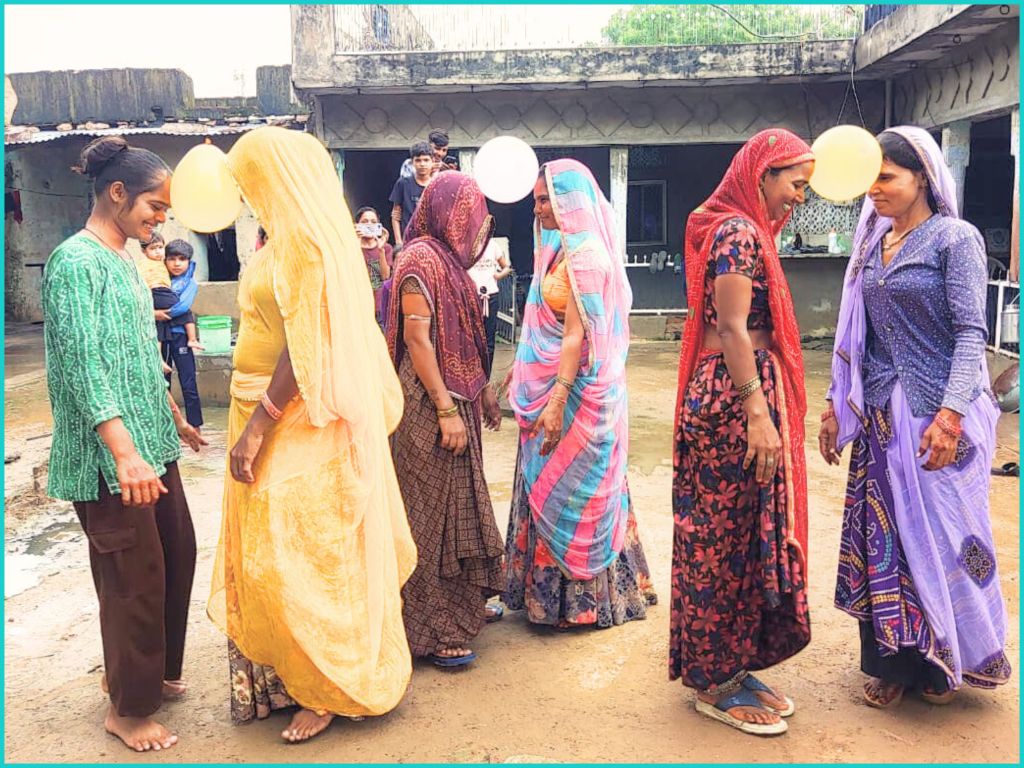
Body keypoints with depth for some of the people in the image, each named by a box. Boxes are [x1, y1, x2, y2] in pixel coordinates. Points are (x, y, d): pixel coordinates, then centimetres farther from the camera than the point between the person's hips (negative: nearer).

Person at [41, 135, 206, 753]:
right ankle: (129, 709, 18)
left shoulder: (126, 260, 13)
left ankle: (153, 671, 35)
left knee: (177, 555, 16)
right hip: (109, 456, -9)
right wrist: (125, 454, -30)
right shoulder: (76, 262, -14)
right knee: (136, 575, 0)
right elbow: (84, 367, -22)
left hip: (151, 445, 9)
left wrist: (174, 421, 26)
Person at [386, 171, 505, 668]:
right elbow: (416, 339, -20)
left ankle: (462, 602, 32)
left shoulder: (448, 259, 13)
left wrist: (482, 390, 18)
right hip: (430, 403, -9)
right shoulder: (421, 259, -15)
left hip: (458, 398, 10)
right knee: (431, 510, -1)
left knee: (459, 502, 17)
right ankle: (432, 630, 10)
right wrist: (447, 410, -21)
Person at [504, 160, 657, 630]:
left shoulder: (585, 255, -17)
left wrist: (556, 401, -28)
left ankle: (577, 597, 18)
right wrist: (522, 368, 21)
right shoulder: (562, 248, 11)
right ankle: (549, 588, 30)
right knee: (549, 485, 16)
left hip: (575, 389, -9)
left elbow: (576, 335, -23)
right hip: (550, 382, 9)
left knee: (568, 489, 2)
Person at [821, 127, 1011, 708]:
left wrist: (950, 415, -23)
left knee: (941, 536, 5)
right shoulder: (873, 244, 11)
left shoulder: (955, 239, -7)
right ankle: (892, 662, 21)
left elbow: (971, 334, -14)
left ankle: (944, 660, 24)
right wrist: (836, 406, 11)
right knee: (881, 536, 8)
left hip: (935, 416, -6)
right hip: (880, 417, 6)